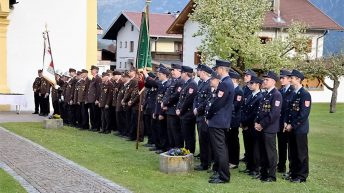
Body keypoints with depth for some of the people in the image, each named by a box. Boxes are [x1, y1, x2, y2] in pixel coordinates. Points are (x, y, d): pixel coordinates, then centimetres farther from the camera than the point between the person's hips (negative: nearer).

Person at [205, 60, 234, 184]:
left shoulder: (224, 84, -19)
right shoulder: (227, 82, 13)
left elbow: (217, 103, -20)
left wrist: (208, 116, -7)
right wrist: (209, 115, 12)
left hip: (217, 121, -10)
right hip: (221, 120, 10)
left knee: (220, 148, -4)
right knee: (219, 147, 17)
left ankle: (223, 176, 1)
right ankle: (219, 171, 27)